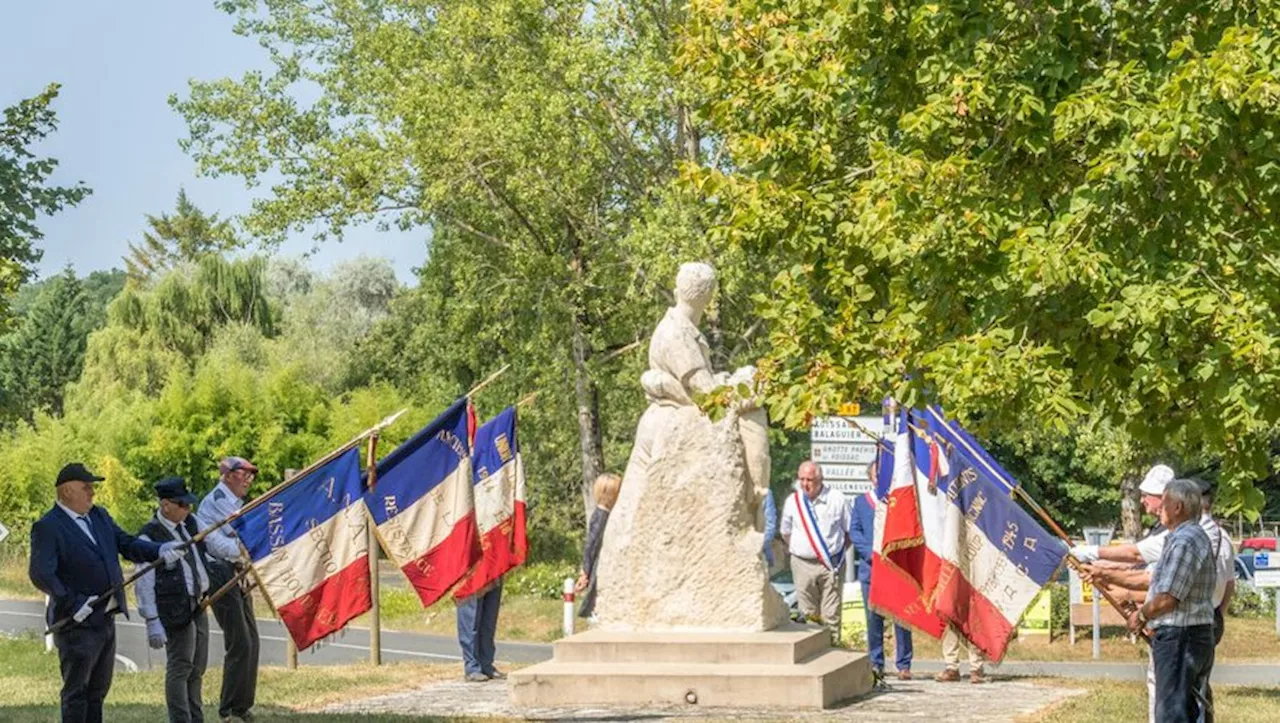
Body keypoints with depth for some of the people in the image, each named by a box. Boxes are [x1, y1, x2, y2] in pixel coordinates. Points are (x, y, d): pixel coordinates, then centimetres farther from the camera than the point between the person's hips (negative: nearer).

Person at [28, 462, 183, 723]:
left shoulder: (99, 516, 11)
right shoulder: (47, 528, -15)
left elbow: (127, 544, 8)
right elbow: (40, 574, -23)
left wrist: (159, 550, -11)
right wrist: (72, 604, -25)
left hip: (105, 618, 8)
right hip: (77, 623, -8)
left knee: (98, 690, 17)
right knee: (76, 691, -1)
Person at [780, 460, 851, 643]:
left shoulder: (837, 499, -3)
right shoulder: (792, 501, 2)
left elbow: (850, 531, 7)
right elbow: (785, 532, 16)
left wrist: (840, 551, 5)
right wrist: (798, 549, 11)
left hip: (831, 564, -1)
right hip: (803, 564, 1)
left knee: (831, 614, 0)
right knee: (808, 613, 2)